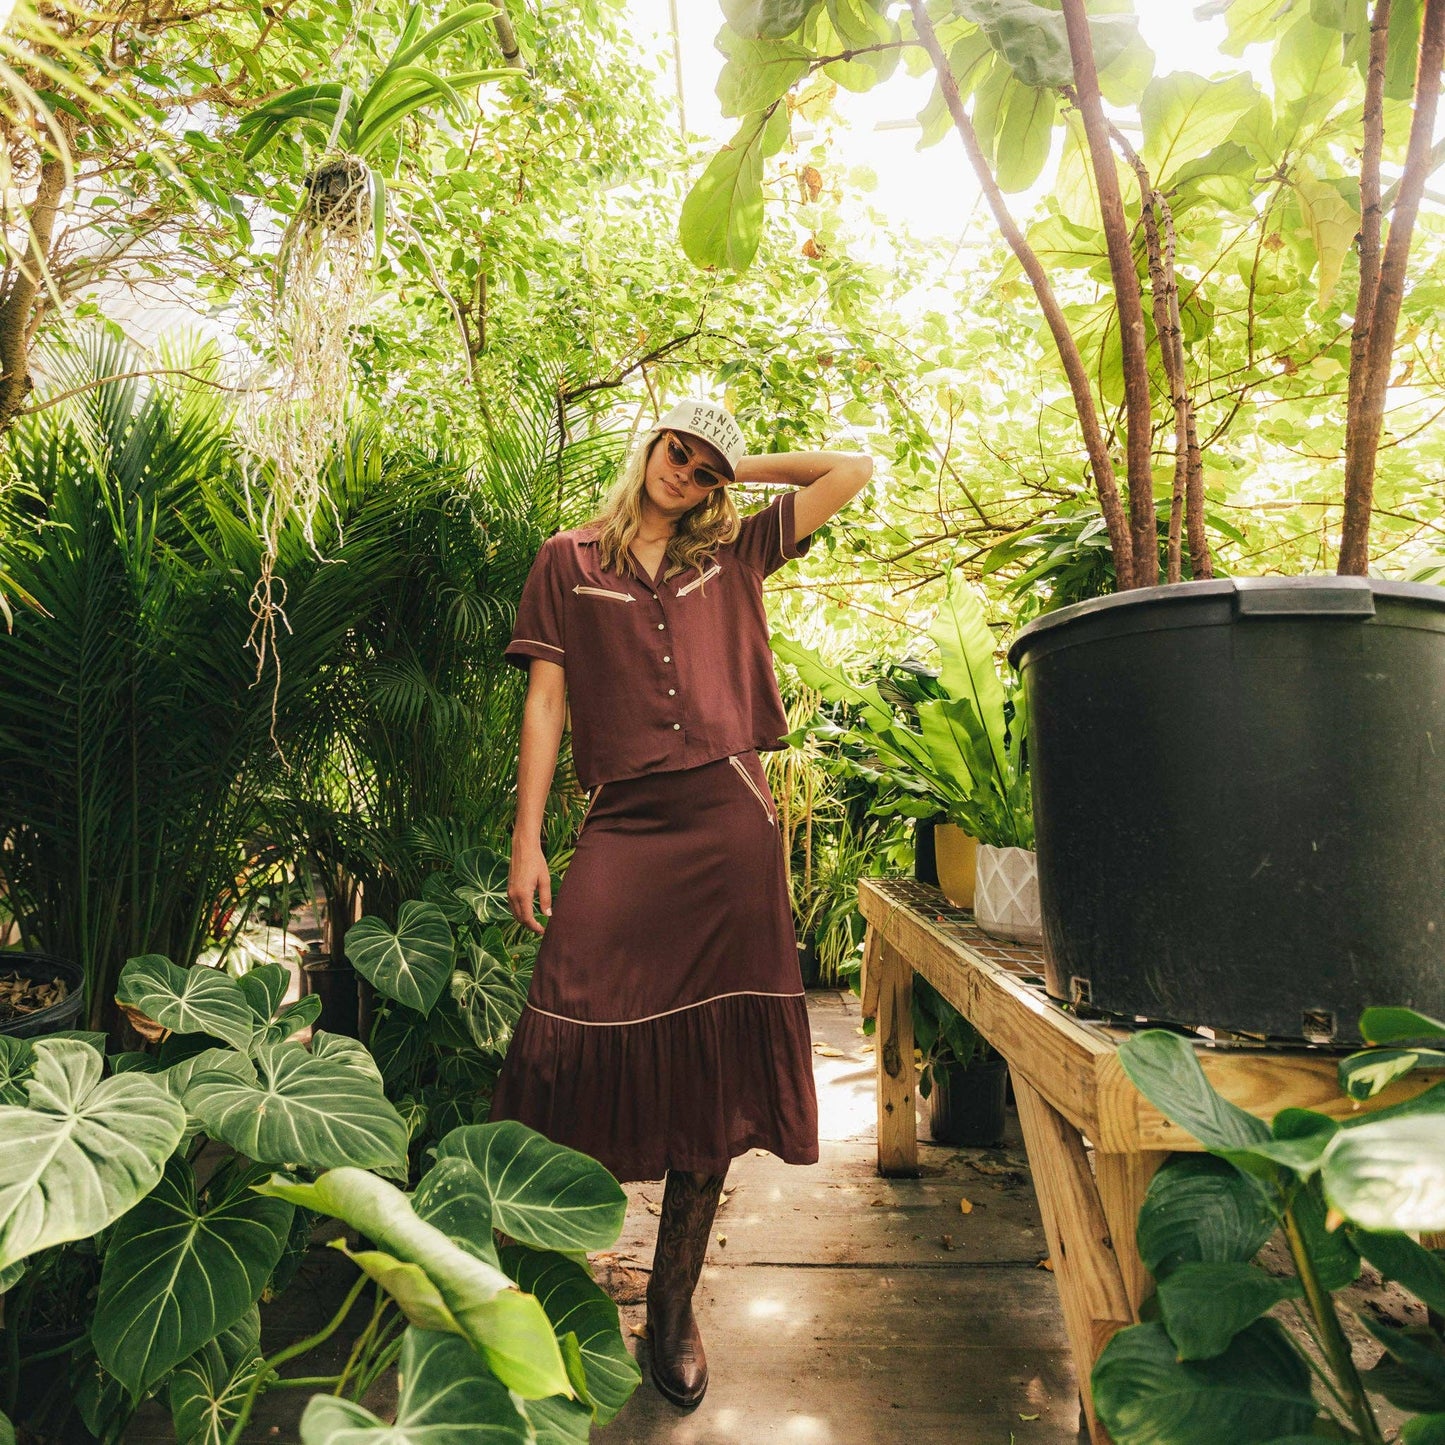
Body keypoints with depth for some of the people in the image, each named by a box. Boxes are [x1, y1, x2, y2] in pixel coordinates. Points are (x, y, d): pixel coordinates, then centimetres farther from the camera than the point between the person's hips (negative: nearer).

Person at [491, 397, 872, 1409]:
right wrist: (528, 842, -2)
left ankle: (674, 1306, 22)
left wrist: (740, 470, 19)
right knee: (583, 1046, -8)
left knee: (715, 1071, 4)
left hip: (730, 825, 1)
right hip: (622, 827, -1)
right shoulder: (569, 562, 14)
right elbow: (546, 701, 6)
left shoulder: (736, 552, 16)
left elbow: (856, 469, 19)